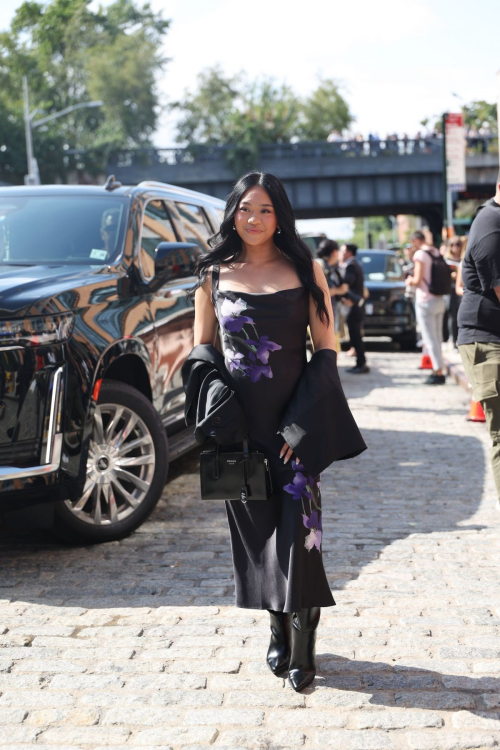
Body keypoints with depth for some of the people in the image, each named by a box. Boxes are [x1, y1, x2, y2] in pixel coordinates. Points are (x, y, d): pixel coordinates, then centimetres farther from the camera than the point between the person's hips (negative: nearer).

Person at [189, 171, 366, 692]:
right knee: (254, 526, 7)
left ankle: (302, 648, 3)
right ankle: (278, 633, 23)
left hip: (295, 417, -2)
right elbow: (201, 350, 12)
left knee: (297, 527, -5)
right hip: (239, 421, 2)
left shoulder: (305, 272, 2)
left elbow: (326, 347, 0)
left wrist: (303, 422, -8)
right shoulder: (214, 276, 7)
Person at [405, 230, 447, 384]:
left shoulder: (420, 254, -14)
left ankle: (438, 372, -5)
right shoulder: (436, 252, 10)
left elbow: (418, 280, -18)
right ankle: (437, 370, 18)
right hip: (440, 300, 8)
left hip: (426, 301, -8)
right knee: (437, 337, 14)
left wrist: (409, 281, 3)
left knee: (430, 338, -4)